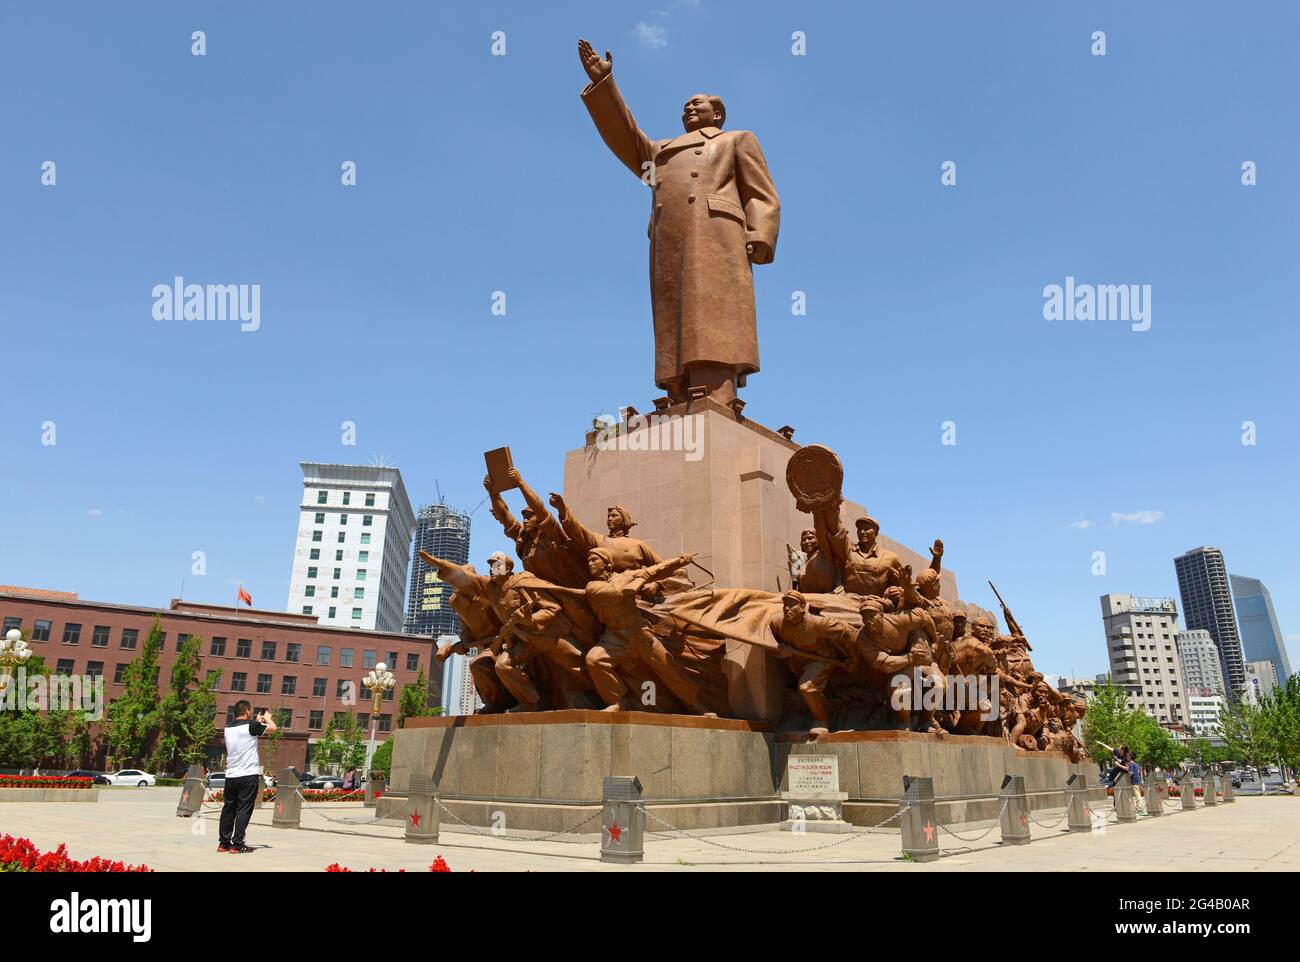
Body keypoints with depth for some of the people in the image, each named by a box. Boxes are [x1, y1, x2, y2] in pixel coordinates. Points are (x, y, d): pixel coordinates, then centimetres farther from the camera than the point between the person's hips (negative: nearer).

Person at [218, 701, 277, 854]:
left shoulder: (228, 728, 9)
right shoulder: (251, 725, -12)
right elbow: (273, 728, -6)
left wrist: (258, 722, 26)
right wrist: (267, 718, 12)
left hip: (231, 775, 6)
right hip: (248, 775, -6)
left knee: (228, 809, 13)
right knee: (243, 810, -1)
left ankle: (224, 843, 18)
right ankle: (237, 844, -2)